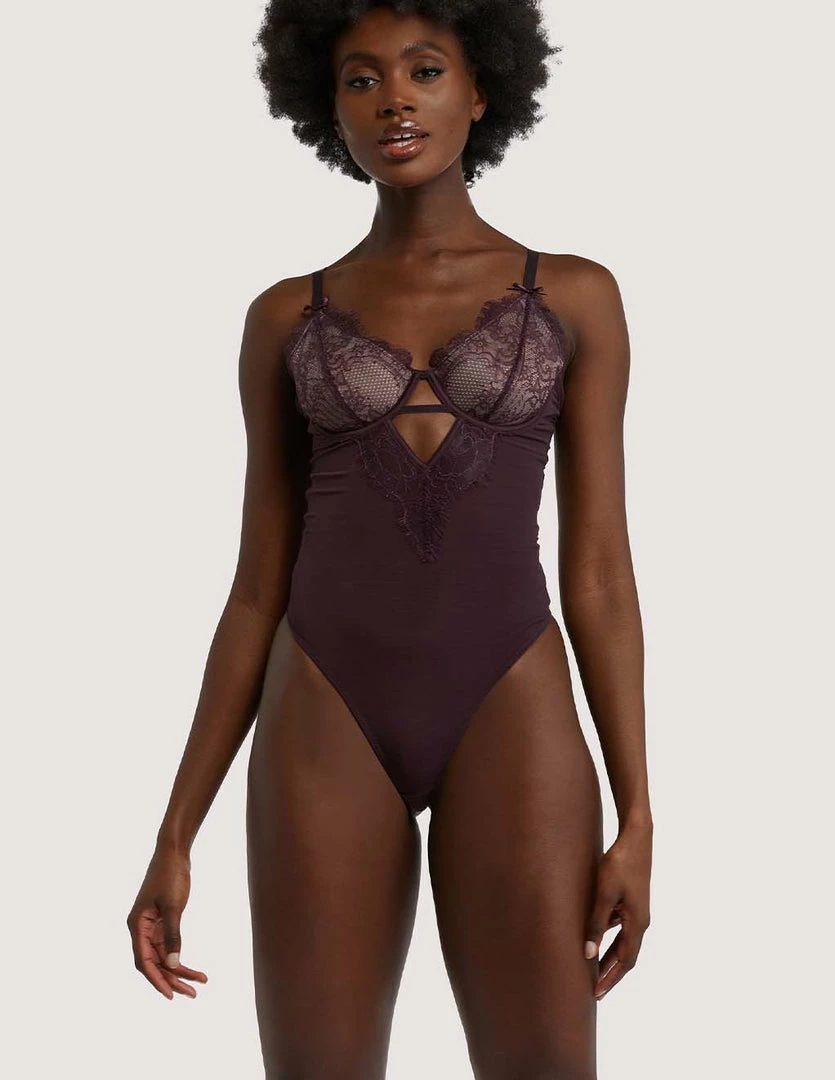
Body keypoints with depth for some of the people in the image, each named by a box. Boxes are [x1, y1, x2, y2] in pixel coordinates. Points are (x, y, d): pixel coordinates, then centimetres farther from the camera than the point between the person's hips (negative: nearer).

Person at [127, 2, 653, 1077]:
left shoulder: (576, 297, 7)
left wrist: (637, 817, -4)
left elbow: (598, 568, 4)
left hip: (508, 716, -1)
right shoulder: (286, 318, 10)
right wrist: (174, 838, 5)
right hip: (331, 726, 1)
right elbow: (260, 587, 10)